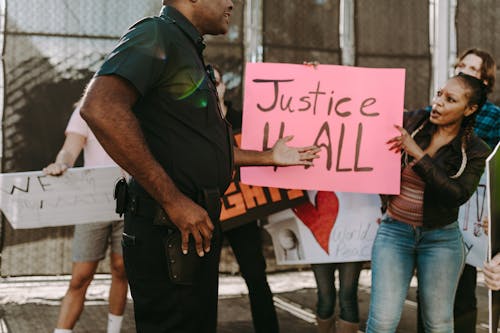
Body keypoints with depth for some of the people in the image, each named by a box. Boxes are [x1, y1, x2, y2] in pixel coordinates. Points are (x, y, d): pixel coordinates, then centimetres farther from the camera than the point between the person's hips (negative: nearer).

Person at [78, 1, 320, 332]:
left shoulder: (188, 51, 18)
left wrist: (269, 156, 28)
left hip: (197, 226, 9)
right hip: (170, 233, -9)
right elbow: (100, 107, -28)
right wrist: (173, 200, -25)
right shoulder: (157, 34, -11)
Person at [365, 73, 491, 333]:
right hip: (394, 232, 0)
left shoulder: (474, 151, -5)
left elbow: (458, 195, -20)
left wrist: (417, 154, -25)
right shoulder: (411, 122, -3)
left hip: (441, 239, 0)